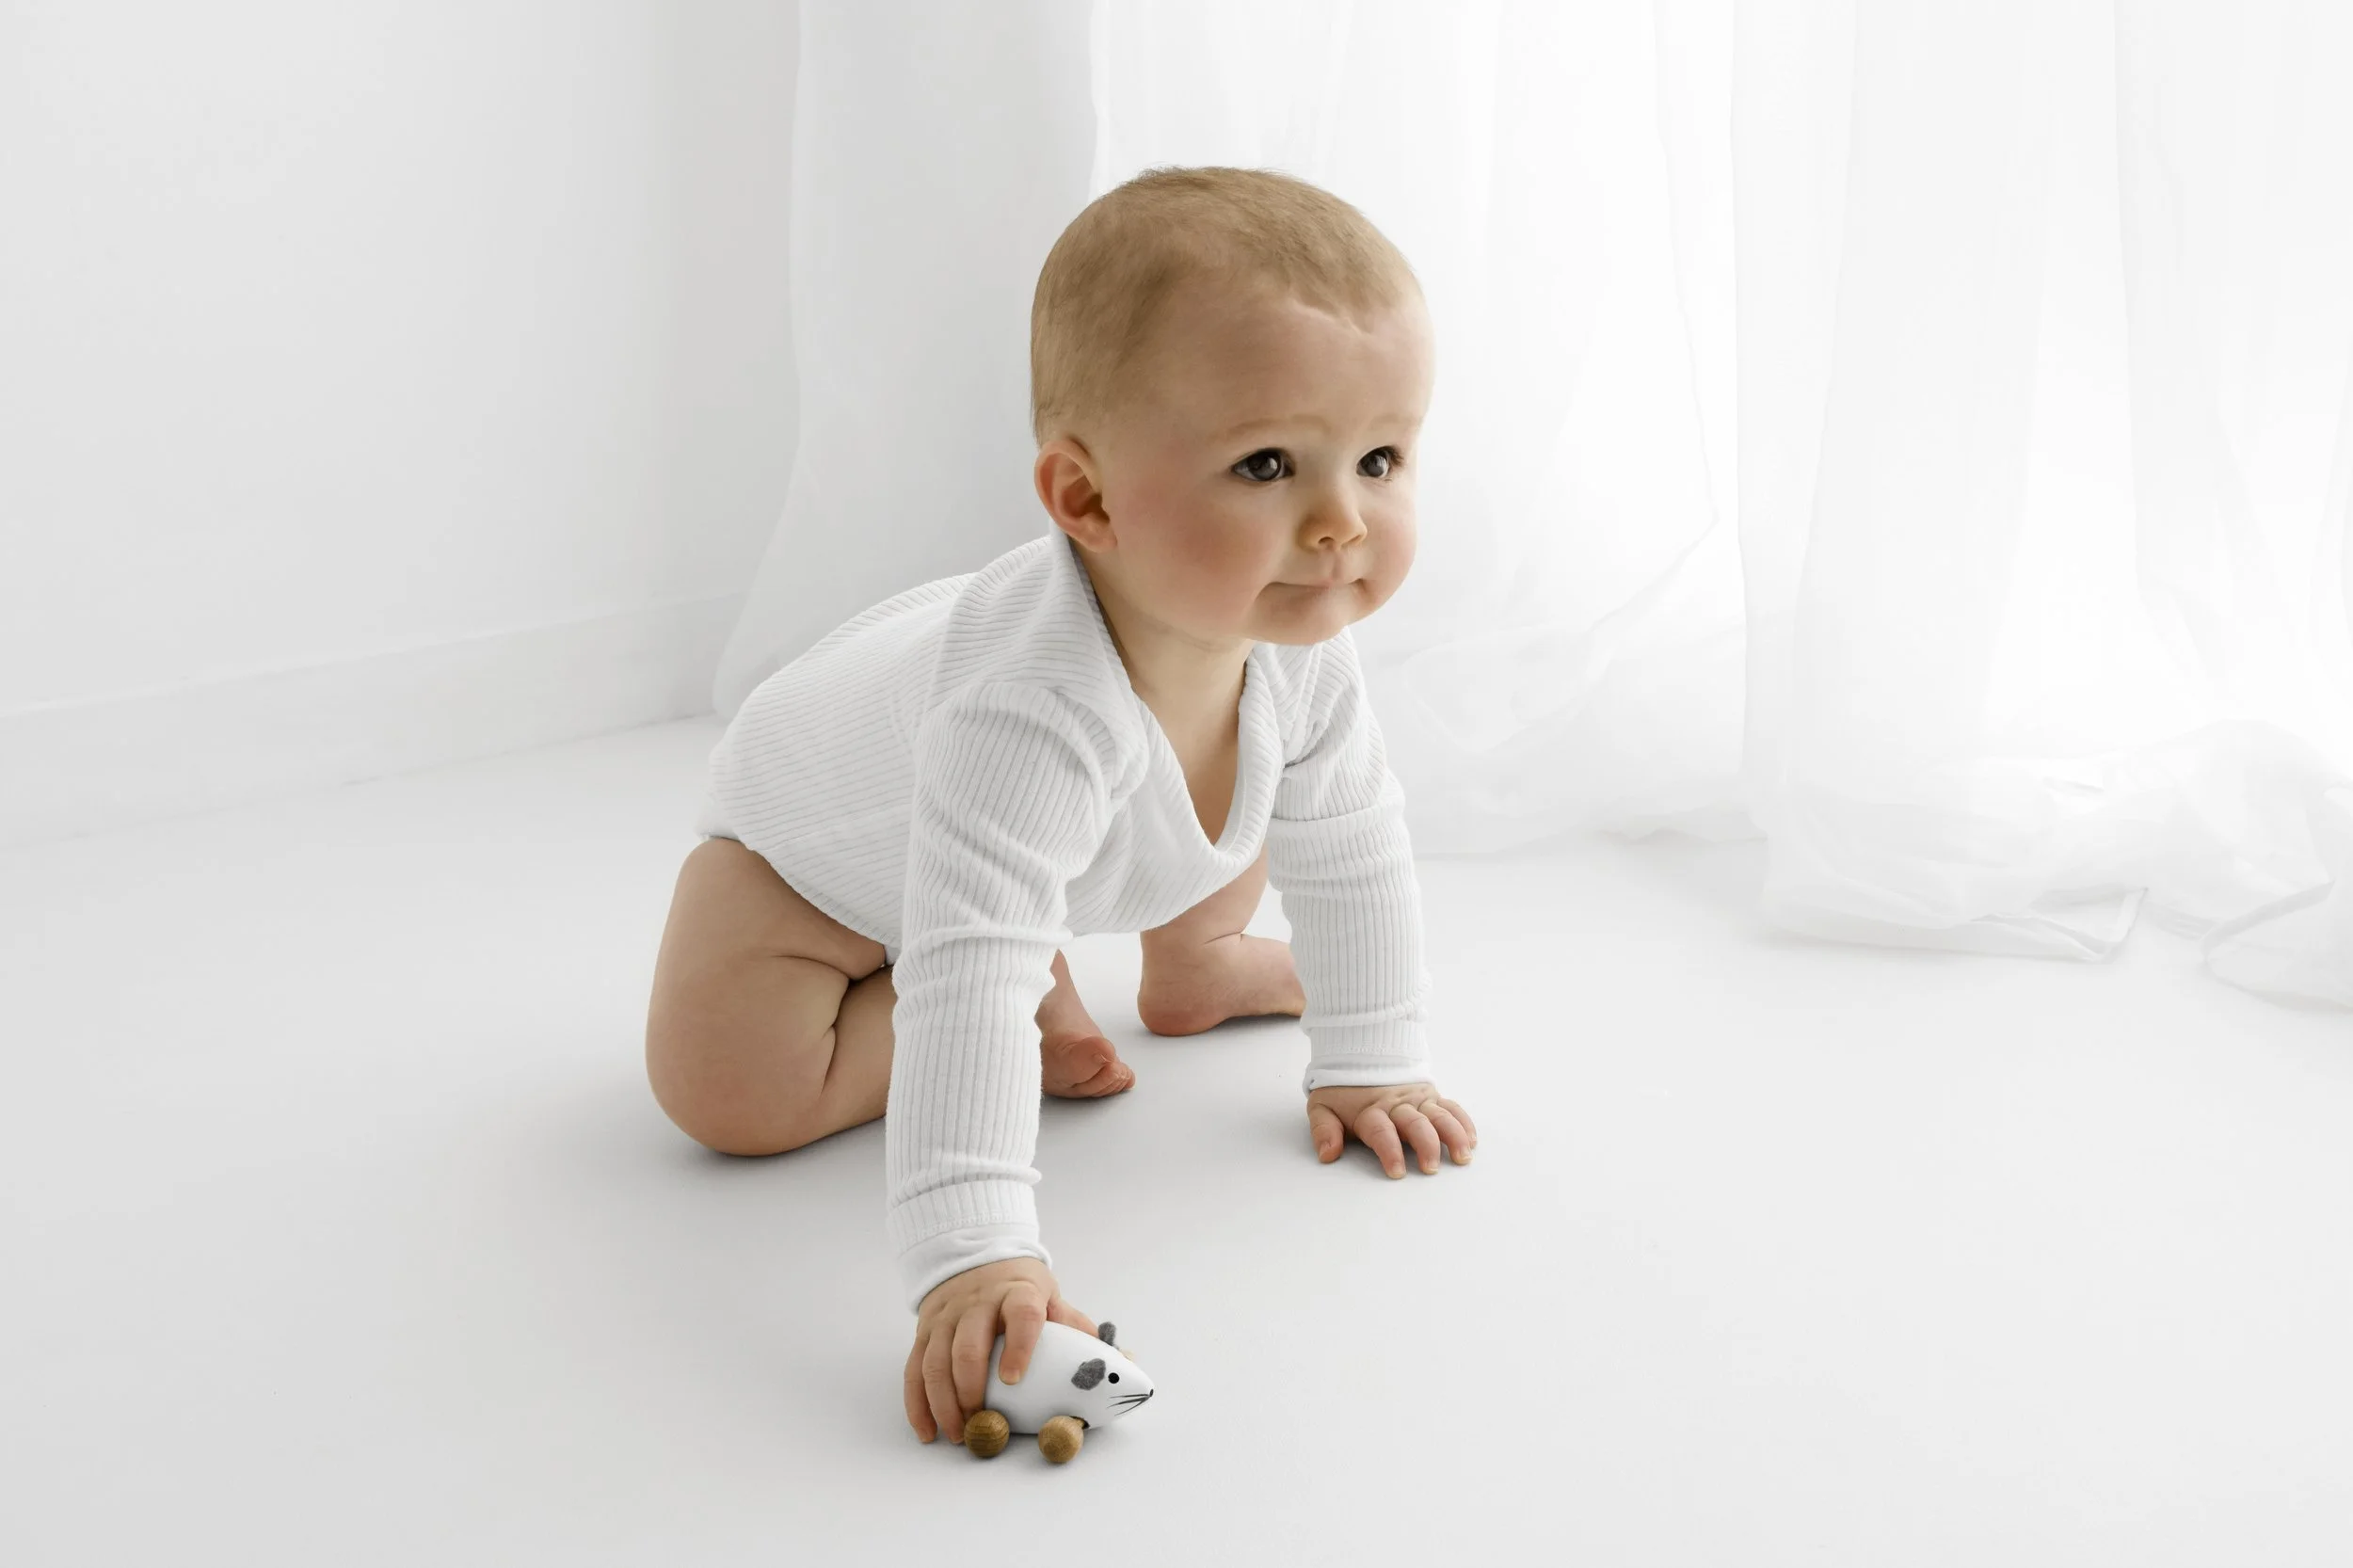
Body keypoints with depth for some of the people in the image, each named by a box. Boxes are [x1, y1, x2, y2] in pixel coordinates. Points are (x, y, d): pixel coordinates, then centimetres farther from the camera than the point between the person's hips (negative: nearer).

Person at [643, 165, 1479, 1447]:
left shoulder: (1294, 638, -28)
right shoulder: (1031, 709, -51)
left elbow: (1349, 848, -10)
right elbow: (965, 970, -57)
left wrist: (1369, 1066, -5)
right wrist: (973, 1257, -64)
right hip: (825, 835, -6)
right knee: (729, 1092, -24)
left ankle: (1192, 967, 32)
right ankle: (1039, 1012, -2)